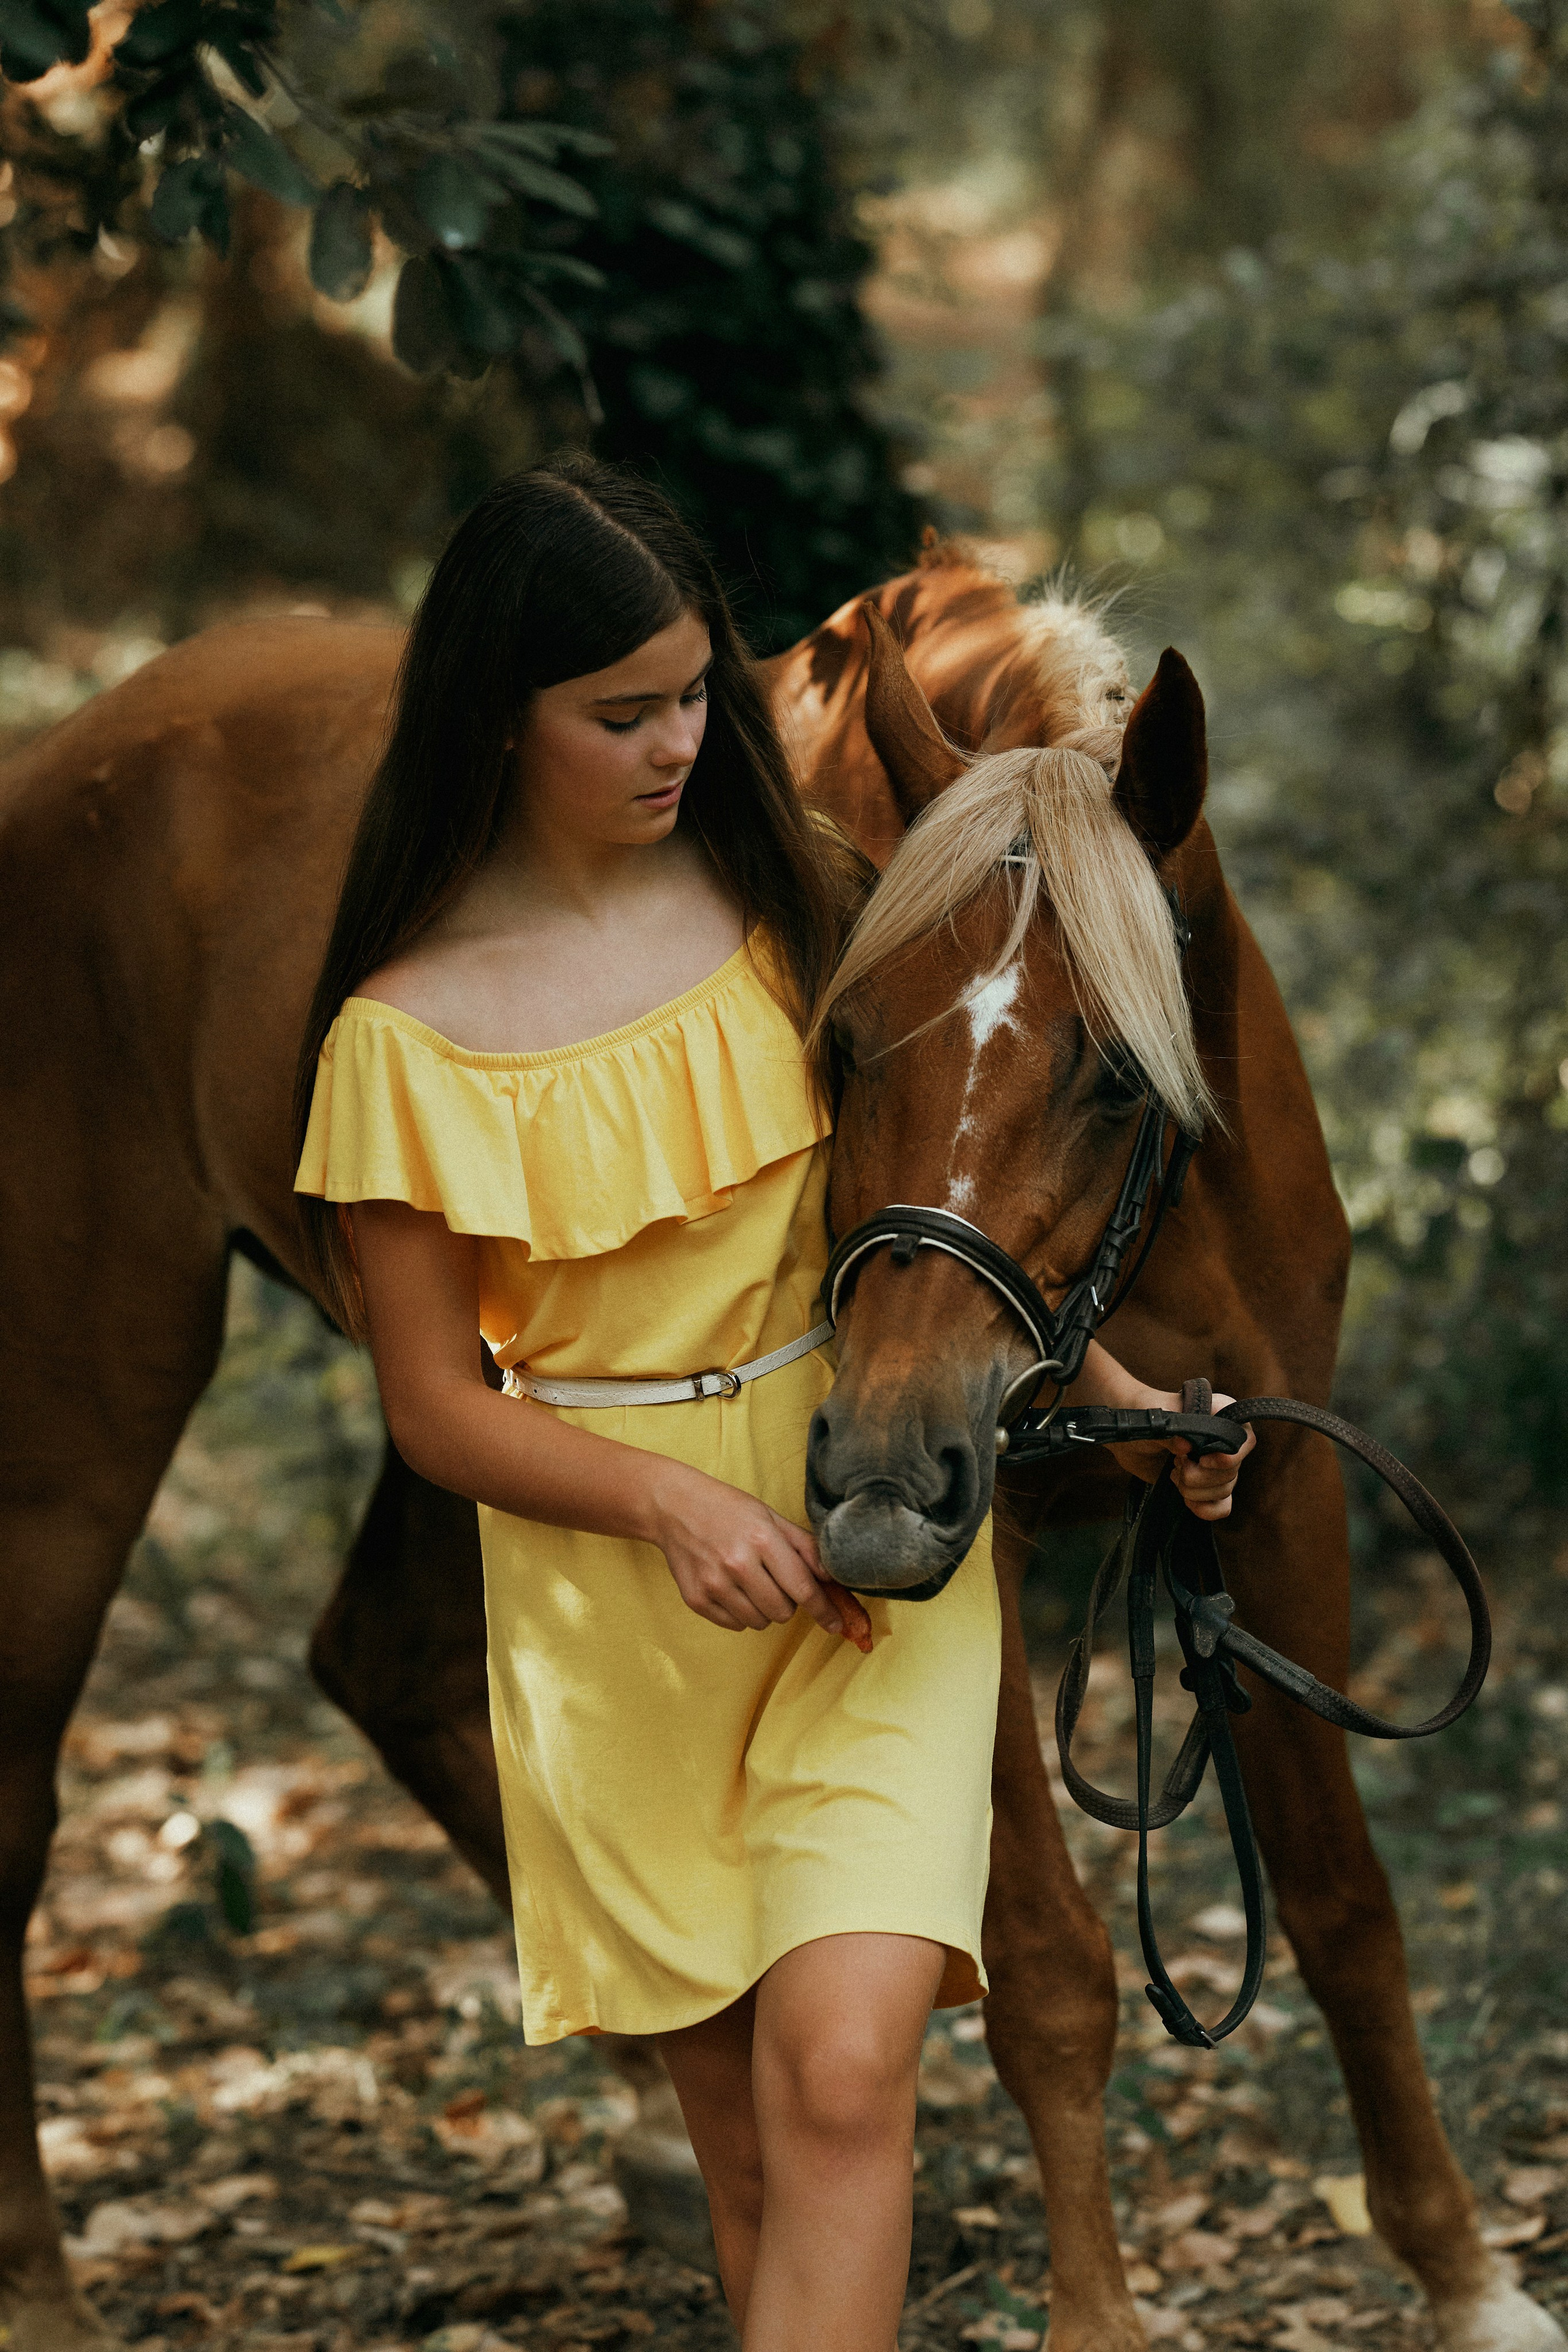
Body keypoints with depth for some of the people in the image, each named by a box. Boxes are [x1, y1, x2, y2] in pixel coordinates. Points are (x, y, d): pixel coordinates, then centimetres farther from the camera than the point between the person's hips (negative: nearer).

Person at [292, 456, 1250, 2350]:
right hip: (617, 1613, -1)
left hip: (872, 1541, 1)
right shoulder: (407, 1035, -6)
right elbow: (437, 1407, -3)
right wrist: (667, 1502, -19)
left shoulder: (776, 904, 1)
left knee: (841, 2071, -17)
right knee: (747, 2146, 9)